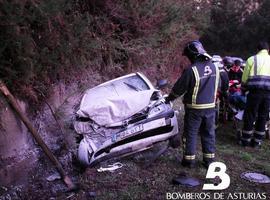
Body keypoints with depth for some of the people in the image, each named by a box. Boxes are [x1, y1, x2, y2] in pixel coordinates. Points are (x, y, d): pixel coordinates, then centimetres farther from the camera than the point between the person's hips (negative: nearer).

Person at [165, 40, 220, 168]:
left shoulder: (191, 70, -20)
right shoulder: (214, 67, 1)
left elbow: (179, 88, -11)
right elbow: (216, 86, 13)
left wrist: (169, 98, 5)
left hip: (194, 108, -5)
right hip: (210, 106, 6)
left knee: (190, 134, 8)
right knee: (209, 133, 15)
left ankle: (189, 160, 16)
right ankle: (209, 160, 24)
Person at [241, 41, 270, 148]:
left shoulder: (252, 59, 5)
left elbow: (244, 78, 4)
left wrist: (244, 87, 20)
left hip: (255, 91, -2)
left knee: (250, 116, 7)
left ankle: (246, 140, 15)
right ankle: (257, 141, 20)